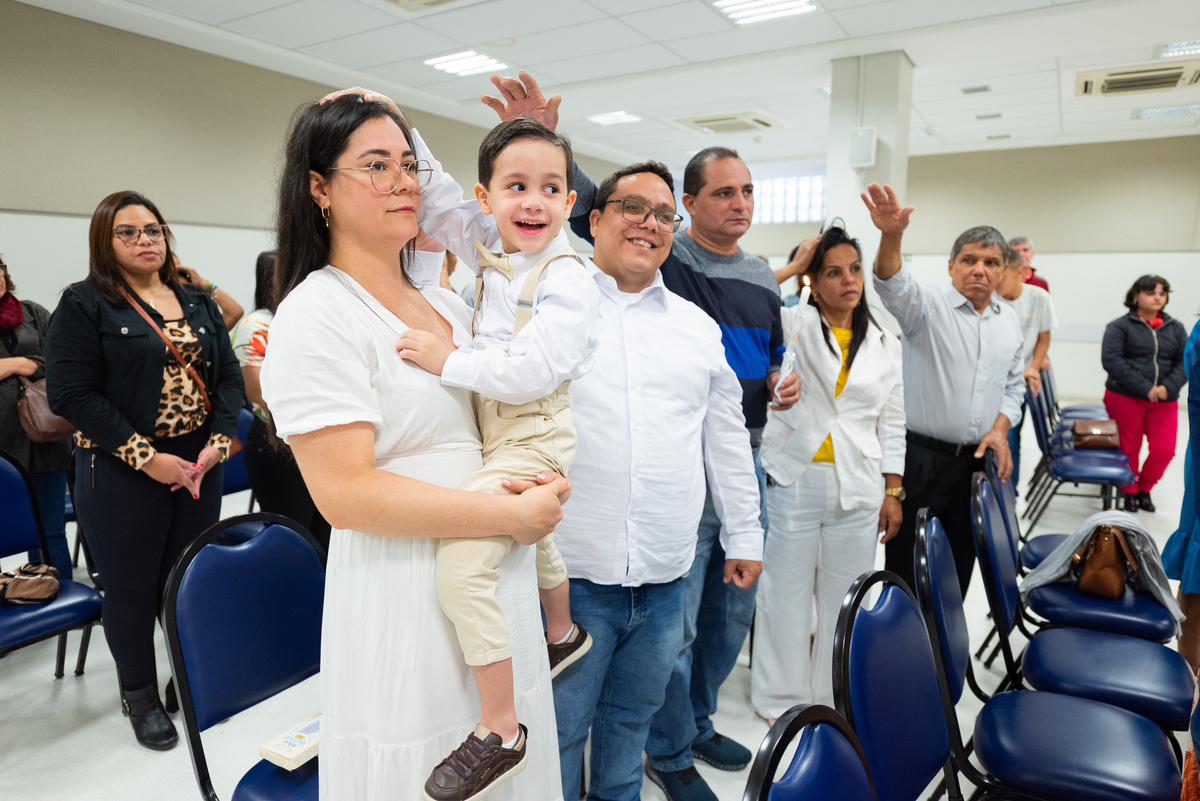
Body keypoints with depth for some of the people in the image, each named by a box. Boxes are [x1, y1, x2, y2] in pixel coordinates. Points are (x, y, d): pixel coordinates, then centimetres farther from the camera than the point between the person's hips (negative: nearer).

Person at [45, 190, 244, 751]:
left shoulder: (199, 304, 11)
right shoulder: (84, 304, -4)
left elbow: (229, 375, 7)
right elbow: (72, 393, -12)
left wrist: (218, 442, -9)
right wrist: (146, 457, -17)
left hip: (200, 466, 4)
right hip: (122, 474, -4)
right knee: (131, 586, 9)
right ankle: (140, 695, 28)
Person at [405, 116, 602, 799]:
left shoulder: (567, 280, -19)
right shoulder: (491, 245, 4)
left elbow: (531, 370, -29)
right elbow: (434, 196, 11)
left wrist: (449, 362, -25)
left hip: (534, 439, -10)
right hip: (496, 429, 10)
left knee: (462, 558, -22)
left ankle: (501, 728, -9)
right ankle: (564, 634, 59)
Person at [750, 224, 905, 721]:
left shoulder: (884, 344, 11)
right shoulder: (792, 325, 1)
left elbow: (892, 423, 12)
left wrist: (893, 493, 8)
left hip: (857, 490, 3)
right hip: (792, 480, -3)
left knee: (845, 597, 10)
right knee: (787, 591, 6)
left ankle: (837, 696, 28)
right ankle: (783, 696, 23)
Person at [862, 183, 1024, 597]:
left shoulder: (1009, 321, 12)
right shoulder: (929, 305, -7)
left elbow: (1013, 384, 20)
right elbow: (894, 286, -29)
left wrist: (999, 428, 2)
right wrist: (891, 236, -48)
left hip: (976, 461, 6)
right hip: (921, 458, -6)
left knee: (960, 564, 16)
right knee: (908, 566, 1)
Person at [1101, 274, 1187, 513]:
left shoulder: (1176, 328, 10)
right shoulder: (1120, 327, -4)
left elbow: (1185, 362, 5)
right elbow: (1111, 360, -15)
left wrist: (1168, 387, -14)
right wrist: (1145, 388, -20)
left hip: (1164, 401, 4)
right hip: (1125, 397, -4)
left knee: (1164, 450, 1)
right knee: (1128, 448, 7)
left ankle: (1144, 489, 26)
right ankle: (1129, 491, 28)